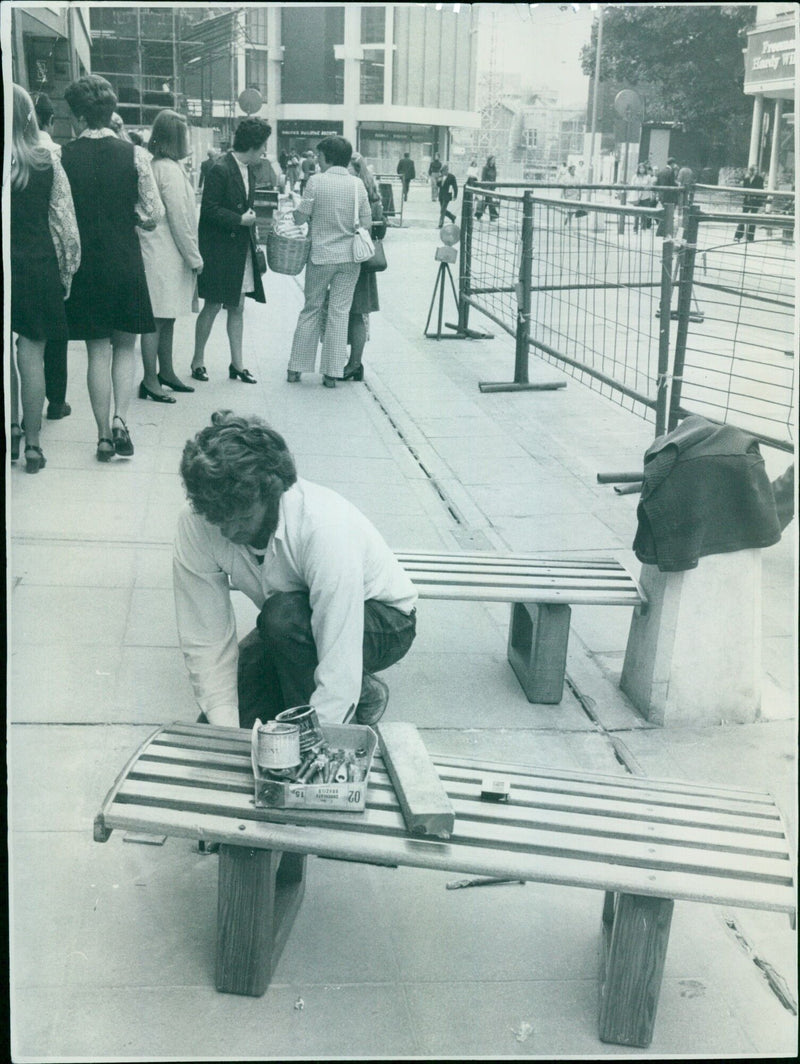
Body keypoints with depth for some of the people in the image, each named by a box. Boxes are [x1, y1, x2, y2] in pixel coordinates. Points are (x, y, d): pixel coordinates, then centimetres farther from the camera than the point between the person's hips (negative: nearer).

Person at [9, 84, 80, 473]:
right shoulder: (47, 161, -5)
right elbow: (65, 224, -4)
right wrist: (66, 273, 7)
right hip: (38, 269, 1)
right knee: (32, 355, 5)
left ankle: (11, 428, 25)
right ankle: (32, 444, 11)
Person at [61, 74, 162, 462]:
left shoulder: (63, 156, -7)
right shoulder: (134, 155, -7)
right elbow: (153, 213, -6)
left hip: (85, 266, 0)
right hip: (127, 265, 0)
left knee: (98, 351, 9)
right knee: (125, 346, 15)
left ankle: (104, 435, 12)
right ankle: (119, 418, -4)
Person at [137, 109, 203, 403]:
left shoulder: (155, 166, 13)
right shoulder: (170, 170, -15)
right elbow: (179, 220, -16)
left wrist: (191, 256, 17)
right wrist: (194, 257, -9)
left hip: (163, 254, 10)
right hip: (165, 255, -10)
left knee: (167, 318, 17)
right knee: (157, 319, -5)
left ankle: (166, 372, 27)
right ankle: (150, 380, 0)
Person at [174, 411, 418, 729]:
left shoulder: (327, 527, -38)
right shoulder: (194, 524, -24)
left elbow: (340, 674, -37)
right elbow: (206, 643, -19)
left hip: (385, 621, -5)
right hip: (290, 631, 6)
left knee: (283, 616, -35)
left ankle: (363, 695, -8)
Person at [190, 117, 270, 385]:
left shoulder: (246, 171, 10)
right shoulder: (220, 170, -16)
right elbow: (209, 210, -18)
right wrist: (240, 220, -18)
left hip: (241, 249, 8)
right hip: (219, 250, -8)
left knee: (237, 308, 8)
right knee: (212, 306, 0)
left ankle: (237, 364, 14)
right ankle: (198, 360, 15)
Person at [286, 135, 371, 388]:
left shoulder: (316, 181, -9)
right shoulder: (358, 185, -1)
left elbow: (301, 216, -7)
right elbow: (367, 223, 0)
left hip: (320, 255, -1)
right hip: (349, 258, 2)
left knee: (311, 310, 11)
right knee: (339, 313, 7)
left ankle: (296, 368, 16)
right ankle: (332, 372, 7)